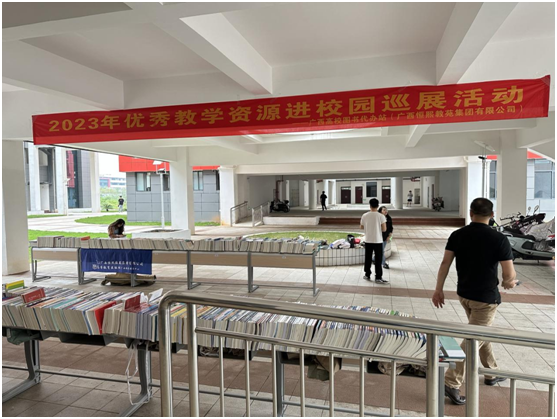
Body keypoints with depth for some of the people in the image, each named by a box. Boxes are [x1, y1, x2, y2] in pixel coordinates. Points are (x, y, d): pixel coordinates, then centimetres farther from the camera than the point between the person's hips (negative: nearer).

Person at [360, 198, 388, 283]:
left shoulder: (364, 216, -3)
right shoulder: (381, 216, -12)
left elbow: (361, 227, 9)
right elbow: (384, 229, -11)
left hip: (368, 241, 3)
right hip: (378, 241, -3)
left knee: (368, 258, 14)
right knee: (378, 260, 3)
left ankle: (367, 274, 23)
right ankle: (378, 278, 4)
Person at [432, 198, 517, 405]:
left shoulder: (457, 235, -3)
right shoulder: (499, 239, -15)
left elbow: (445, 263, -4)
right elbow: (509, 275, -14)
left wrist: (438, 289, 2)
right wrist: (508, 283, 9)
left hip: (464, 294, 6)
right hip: (486, 297, -5)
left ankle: (491, 374, 40)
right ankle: (451, 383, -3)